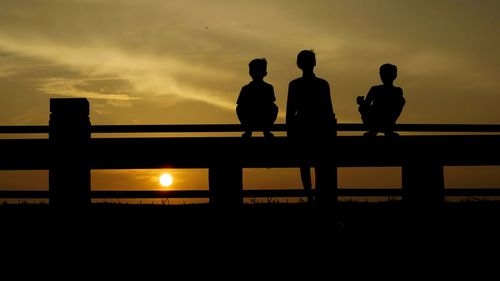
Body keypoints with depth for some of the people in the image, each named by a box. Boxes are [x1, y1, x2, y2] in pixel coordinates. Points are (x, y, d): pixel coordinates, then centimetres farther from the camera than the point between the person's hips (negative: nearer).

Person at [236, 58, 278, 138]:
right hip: (265, 122, 0)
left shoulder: (245, 89, -4)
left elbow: (239, 109, -2)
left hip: (249, 122, 0)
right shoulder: (269, 88, -3)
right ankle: (266, 130, 22)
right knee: (274, 107, 27)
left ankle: (248, 131, 20)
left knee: (238, 108, 27)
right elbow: (270, 103, 10)